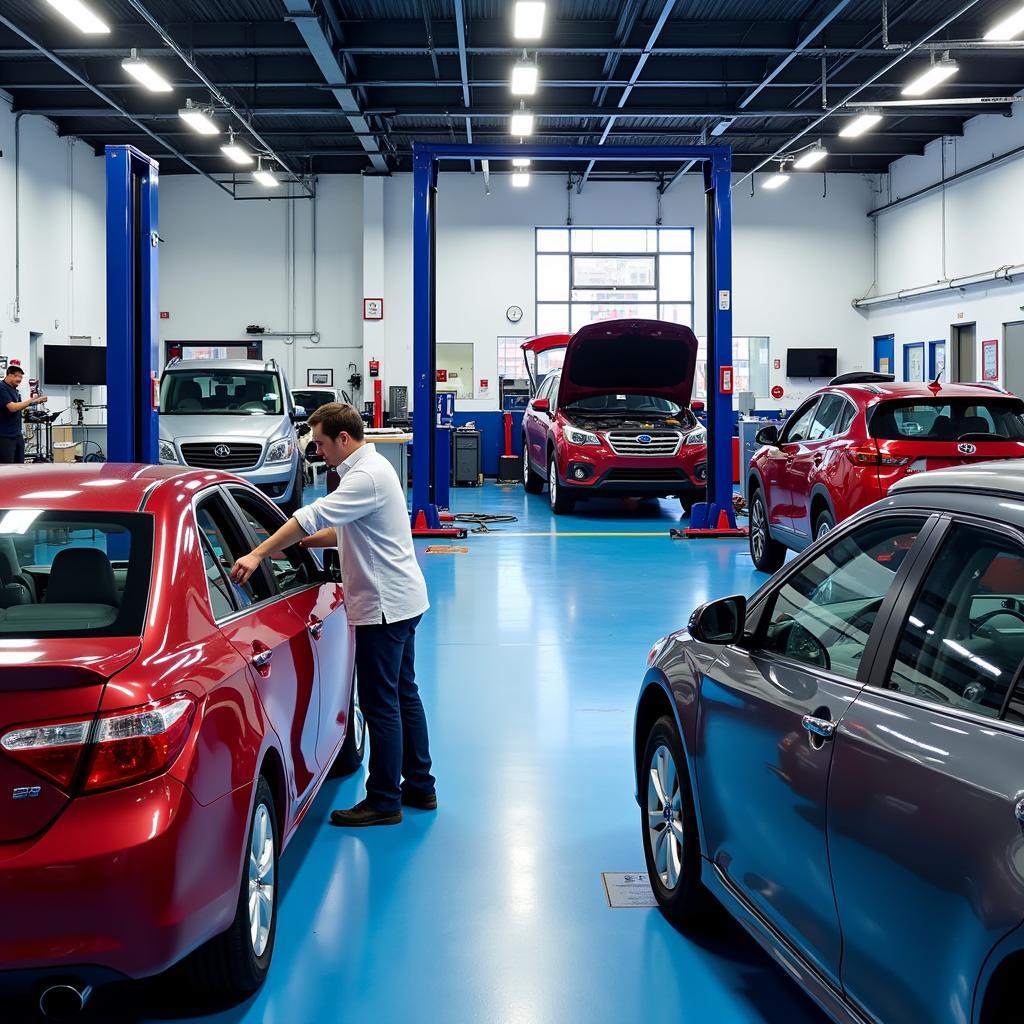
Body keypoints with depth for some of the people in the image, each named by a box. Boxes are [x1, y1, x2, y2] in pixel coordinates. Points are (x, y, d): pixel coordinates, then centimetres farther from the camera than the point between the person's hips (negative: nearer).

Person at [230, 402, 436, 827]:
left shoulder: (367, 476, -20)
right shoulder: (370, 467, 14)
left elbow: (314, 516, -28)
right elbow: (345, 530, 20)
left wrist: (258, 554, -27)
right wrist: (303, 542, 8)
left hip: (384, 604, -11)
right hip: (401, 600, 11)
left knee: (381, 704, -3)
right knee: (403, 695, 17)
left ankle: (384, 801, 4)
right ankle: (419, 787, 26)